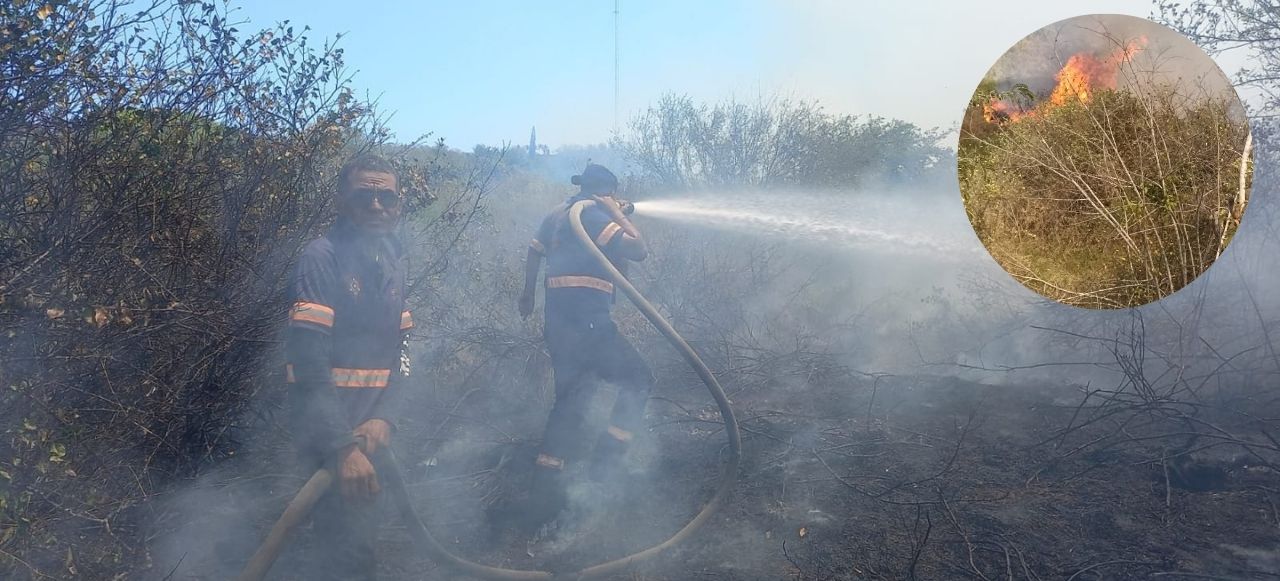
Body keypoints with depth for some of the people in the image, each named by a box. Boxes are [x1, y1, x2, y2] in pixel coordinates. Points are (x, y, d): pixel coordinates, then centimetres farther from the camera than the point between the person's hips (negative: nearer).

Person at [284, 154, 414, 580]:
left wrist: (384, 418, -9)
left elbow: (399, 351, 7)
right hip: (327, 423, -7)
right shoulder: (322, 259, -16)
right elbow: (309, 364, -21)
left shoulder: (393, 261, 8)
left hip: (369, 423, 7)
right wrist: (342, 447, -24)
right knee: (347, 539, -4)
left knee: (360, 527, 18)